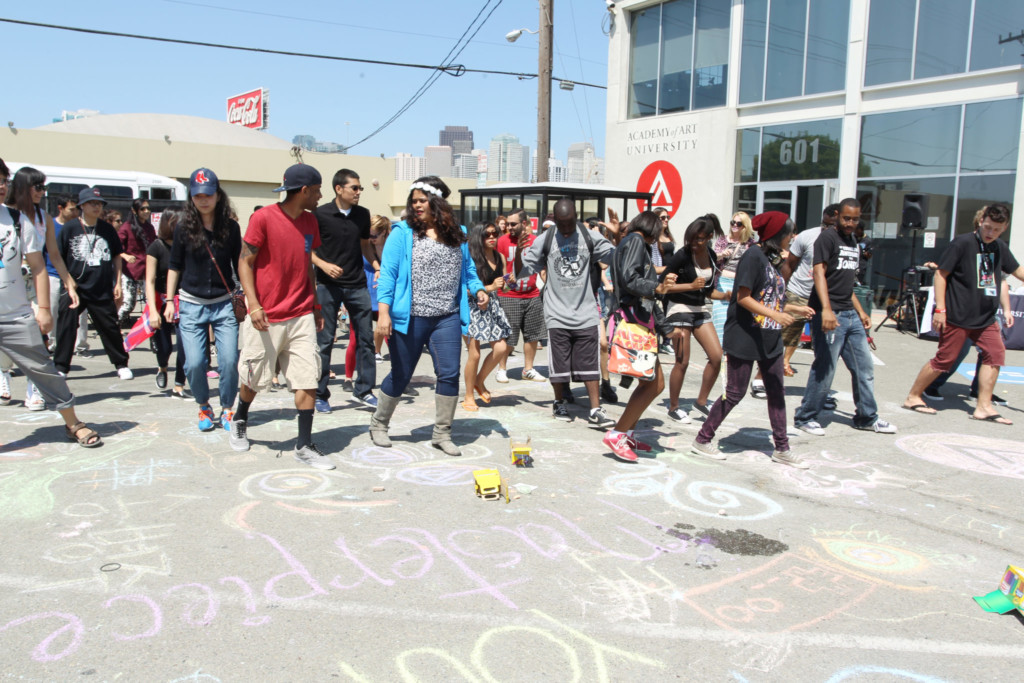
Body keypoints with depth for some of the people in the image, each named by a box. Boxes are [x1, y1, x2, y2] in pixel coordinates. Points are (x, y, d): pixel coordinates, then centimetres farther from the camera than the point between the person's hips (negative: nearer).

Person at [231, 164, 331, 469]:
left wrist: (316, 307, 17)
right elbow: (245, 262, -8)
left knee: (308, 380, -2)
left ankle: (304, 445, 6)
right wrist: (253, 304, -18)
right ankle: (239, 421, 41)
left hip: (302, 316, 4)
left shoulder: (310, 221, 9)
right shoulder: (263, 218, -10)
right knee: (254, 379, 12)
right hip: (266, 318, -4)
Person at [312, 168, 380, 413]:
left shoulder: (362, 214, 6)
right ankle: (320, 394, 12)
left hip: (357, 284, 4)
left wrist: (377, 266, 4)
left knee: (366, 337, 4)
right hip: (328, 285, -4)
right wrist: (323, 264, -17)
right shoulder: (320, 214, -6)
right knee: (325, 340, 1)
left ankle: (363, 389, 16)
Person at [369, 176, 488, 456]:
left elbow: (468, 269, 18)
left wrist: (479, 289, -1)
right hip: (410, 318, -3)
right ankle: (378, 424, 31)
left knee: (450, 374, -2)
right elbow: (387, 273, -7)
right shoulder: (403, 233, -3)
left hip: (447, 318, 3)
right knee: (400, 375, 8)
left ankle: (441, 433, 13)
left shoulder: (457, 234, 10)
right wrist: (383, 311, -15)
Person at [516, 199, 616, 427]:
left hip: (586, 312, 1)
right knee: (559, 363, 7)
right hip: (557, 312, 0)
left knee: (589, 362, 2)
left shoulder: (590, 237, 0)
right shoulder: (545, 241, -1)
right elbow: (522, 271, 1)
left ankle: (595, 410, 7)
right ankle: (559, 403, 27)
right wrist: (519, 253, -18)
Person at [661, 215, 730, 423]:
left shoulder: (711, 256, 7)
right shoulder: (682, 256, -13)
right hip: (679, 310, -7)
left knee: (717, 356, 0)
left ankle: (701, 401, 16)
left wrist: (725, 295, -1)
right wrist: (691, 285, -20)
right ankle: (673, 407, 12)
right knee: (682, 362, -4)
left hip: (699, 311, 7)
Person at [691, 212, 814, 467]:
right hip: (744, 338, -9)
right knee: (735, 393, -1)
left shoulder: (772, 260, 14)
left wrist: (794, 309, 14)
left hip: (769, 339, 9)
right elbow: (743, 298, -19)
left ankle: (781, 448, 22)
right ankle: (702, 440, 13)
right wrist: (775, 314, -26)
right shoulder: (753, 256, -13)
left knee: (777, 392, 11)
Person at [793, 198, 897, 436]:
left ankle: (867, 417, 25)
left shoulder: (853, 242, 19)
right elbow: (819, 272, -18)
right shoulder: (828, 237, -6)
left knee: (864, 366, 11)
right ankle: (805, 417, 8)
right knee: (825, 369, -6)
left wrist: (860, 311, 21)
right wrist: (826, 309, -30)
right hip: (829, 314, -8)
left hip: (850, 315, 8)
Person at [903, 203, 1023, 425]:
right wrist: (940, 308, -16)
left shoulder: (1000, 248, 10)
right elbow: (941, 274, -11)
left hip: (985, 317, 7)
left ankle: (984, 406, 5)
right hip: (957, 316, -7)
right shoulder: (962, 243, -11)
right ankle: (913, 397, 11)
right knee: (944, 359, -4)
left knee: (995, 353, -2)